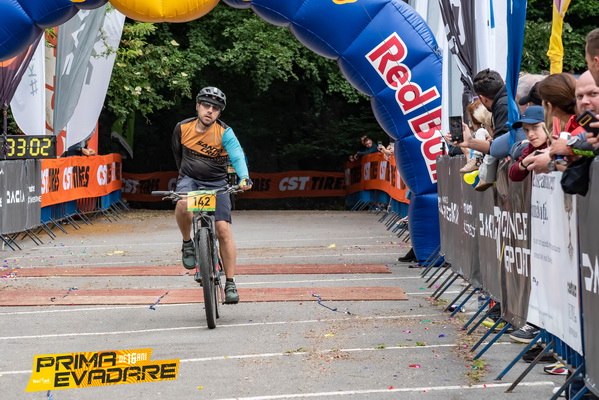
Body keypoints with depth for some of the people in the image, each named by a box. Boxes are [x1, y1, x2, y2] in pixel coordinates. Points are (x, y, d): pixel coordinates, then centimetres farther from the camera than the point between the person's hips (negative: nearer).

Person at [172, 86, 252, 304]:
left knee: (223, 230, -12)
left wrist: (244, 178, -47)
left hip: (216, 183, -1)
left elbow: (237, 156, -29)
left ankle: (230, 283, -4)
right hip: (189, 180, 1)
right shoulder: (182, 128, -6)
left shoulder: (225, 133, -14)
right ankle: (187, 243, -8)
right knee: (183, 204, -35)